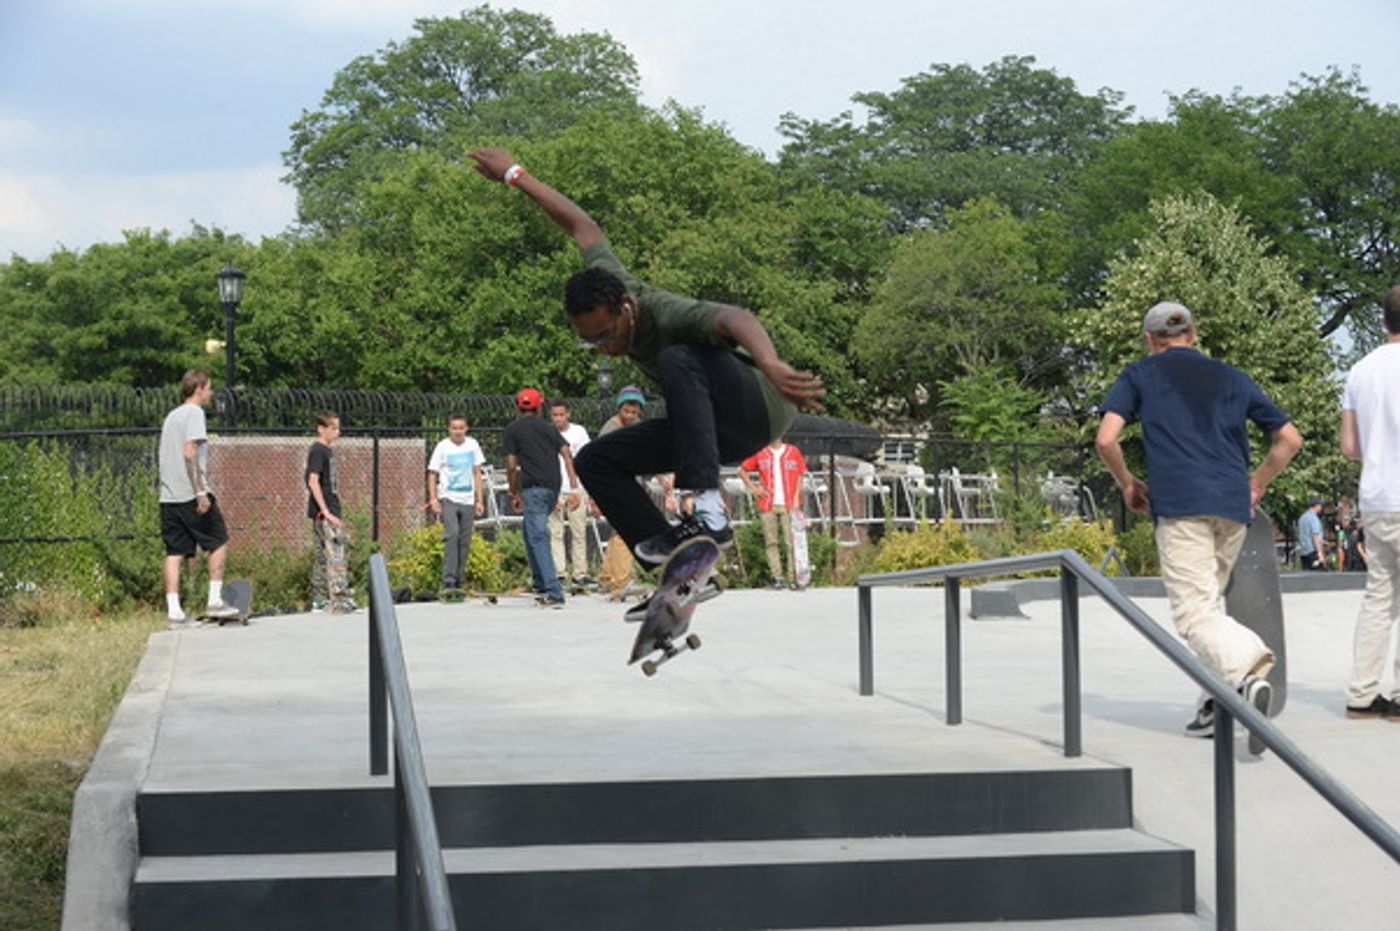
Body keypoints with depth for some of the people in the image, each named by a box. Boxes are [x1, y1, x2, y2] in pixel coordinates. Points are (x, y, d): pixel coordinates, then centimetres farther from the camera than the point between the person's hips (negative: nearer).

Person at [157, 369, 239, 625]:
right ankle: (214, 601, 0)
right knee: (219, 542, 4)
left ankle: (173, 610, -3)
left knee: (175, 552, 3)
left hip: (168, 496, 8)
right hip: (190, 494, -8)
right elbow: (189, 453, -16)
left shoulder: (171, 416, 21)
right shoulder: (194, 413, -5)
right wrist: (201, 492, -19)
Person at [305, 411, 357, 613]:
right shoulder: (318, 451, -12)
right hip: (324, 513, -10)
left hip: (327, 511, 10)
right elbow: (313, 482, -19)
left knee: (322, 556, 12)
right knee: (335, 554, -13)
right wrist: (326, 512, -22)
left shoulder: (326, 451, 16)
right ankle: (340, 600, -16)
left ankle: (319, 600, 16)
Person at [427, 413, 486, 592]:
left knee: (465, 542, 6)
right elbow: (432, 474, 2)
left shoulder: (472, 445, 9)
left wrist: (480, 500, 12)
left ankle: (459, 582, 15)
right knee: (452, 535, -19)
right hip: (448, 499, -4)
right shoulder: (442, 447, -2)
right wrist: (433, 498, -9)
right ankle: (448, 581, -21)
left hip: (467, 501, 4)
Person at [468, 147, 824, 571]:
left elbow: (735, 318, -49)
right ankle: (667, 551, -10)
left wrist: (772, 367, -69)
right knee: (596, 461, 2)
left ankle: (708, 511, -42)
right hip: (715, 426, 9)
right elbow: (583, 227, 10)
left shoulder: (668, 315, -29)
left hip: (759, 409, -9)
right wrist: (515, 175, 21)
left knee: (677, 360, -36)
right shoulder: (604, 285, -7)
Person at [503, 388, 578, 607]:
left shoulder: (513, 429, 4)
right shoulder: (548, 427, 18)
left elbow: (512, 465, 0)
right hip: (553, 486, 6)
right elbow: (566, 454, 7)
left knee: (538, 537, -10)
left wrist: (514, 493, 11)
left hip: (534, 487, -6)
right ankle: (540, 583, 24)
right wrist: (574, 485, 3)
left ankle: (554, 592, -21)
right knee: (532, 532, 22)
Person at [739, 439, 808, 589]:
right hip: (768, 506, 1)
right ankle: (776, 576, 4)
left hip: (788, 505, -1)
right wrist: (753, 488, 5)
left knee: (791, 541, -7)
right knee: (771, 542, 1)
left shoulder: (794, 452, 8)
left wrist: (796, 498, -2)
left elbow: (799, 477, 9)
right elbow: (742, 470, 17)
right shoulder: (761, 454, 8)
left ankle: (793, 577, -5)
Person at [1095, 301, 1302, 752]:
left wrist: (1129, 484, 14)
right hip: (1233, 505, 5)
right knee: (1211, 600, 19)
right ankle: (1217, 705, 11)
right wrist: (1256, 485, 30)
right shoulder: (1231, 378, 22)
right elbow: (1290, 438, 21)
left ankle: (1248, 672, -38)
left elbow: (1107, 439, -1)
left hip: (1180, 504, -4)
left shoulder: (1139, 375, 13)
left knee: (1194, 612, -12)